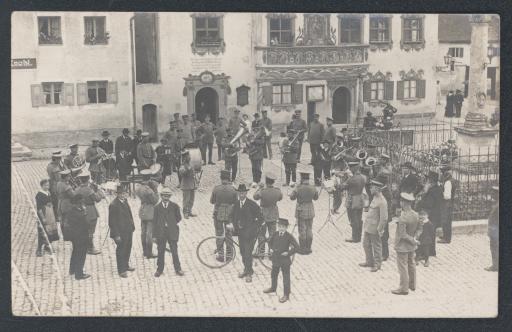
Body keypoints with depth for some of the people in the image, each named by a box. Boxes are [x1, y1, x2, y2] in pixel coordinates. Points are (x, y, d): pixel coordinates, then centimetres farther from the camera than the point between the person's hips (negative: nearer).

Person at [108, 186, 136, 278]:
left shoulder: (125, 201, 6)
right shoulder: (113, 205, -20)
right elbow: (112, 221, -18)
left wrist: (132, 227, 13)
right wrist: (116, 235, -19)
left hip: (128, 231, 8)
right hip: (120, 233, -8)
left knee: (127, 249, 21)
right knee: (121, 250, 3)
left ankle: (125, 265, 39)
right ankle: (121, 270, 14)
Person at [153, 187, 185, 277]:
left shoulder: (174, 206, -1)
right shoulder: (157, 207, 0)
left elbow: (179, 218, 11)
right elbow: (154, 222, 2)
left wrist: (172, 224, 7)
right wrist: (154, 235, 0)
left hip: (172, 233, -1)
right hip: (161, 233, 1)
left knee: (174, 251, 4)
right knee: (160, 252, 9)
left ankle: (178, 269, 17)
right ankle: (160, 269, 22)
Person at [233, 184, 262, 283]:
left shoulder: (252, 204, -12)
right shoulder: (236, 204, 5)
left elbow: (260, 218, -7)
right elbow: (234, 217, 17)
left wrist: (254, 229, -9)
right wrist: (237, 224, -1)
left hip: (250, 233, -5)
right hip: (241, 232, 5)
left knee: (248, 253, -7)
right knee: (243, 252, 12)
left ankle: (249, 273, 5)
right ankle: (246, 269, 29)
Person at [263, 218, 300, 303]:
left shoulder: (289, 236, -17)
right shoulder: (275, 234, -2)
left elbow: (296, 247, -18)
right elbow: (270, 241, 19)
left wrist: (288, 253, -18)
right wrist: (271, 248, 5)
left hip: (285, 260, -6)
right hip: (275, 258, 6)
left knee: (286, 277, 3)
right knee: (273, 274, 24)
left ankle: (286, 295, 13)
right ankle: (273, 288, 48)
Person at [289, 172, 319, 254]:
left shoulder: (298, 188, -20)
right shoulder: (313, 188, -9)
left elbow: (292, 197, -7)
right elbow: (316, 198, 8)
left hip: (300, 211, -3)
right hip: (310, 211, 3)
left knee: (302, 231, 6)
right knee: (309, 230, 15)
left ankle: (302, 249, 12)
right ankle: (308, 248, 22)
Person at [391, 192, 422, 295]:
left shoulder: (403, 218, -27)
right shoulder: (415, 215, -4)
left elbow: (403, 235, -26)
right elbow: (419, 229, 6)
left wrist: (413, 241, -16)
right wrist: (415, 237, -7)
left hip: (402, 246, -8)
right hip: (412, 246, 8)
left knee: (403, 267, 4)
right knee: (411, 264, 21)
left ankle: (404, 288, 12)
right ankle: (412, 285, 35)